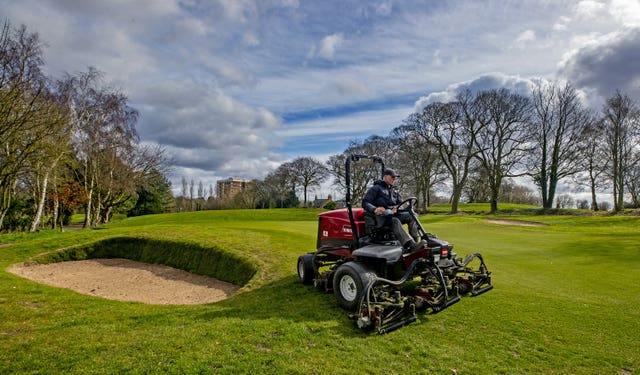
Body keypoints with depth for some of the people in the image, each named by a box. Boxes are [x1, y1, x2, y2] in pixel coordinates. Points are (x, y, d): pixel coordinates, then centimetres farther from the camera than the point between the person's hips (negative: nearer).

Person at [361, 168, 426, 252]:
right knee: (395, 221, -35)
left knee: (411, 216, -13)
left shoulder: (394, 191, 21)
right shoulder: (376, 188, 0)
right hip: (380, 217, -7)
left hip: (393, 215, 7)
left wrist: (397, 208, -9)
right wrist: (374, 209, -31)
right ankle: (412, 246, -51)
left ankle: (415, 241, -25)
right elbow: (365, 203, -10)